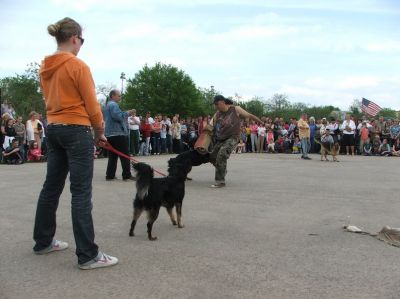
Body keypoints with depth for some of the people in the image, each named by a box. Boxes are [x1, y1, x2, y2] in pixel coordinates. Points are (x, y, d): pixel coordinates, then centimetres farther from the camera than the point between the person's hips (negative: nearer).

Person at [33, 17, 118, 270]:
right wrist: (100, 132, 3)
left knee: (51, 187, 17)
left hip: (53, 129, 8)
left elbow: (53, 100, 14)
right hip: (76, 130, -8)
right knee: (81, 193, -7)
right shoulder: (78, 65, -12)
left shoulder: (46, 67, 11)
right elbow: (91, 104, -12)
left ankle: (43, 241, 30)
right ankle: (88, 255, -3)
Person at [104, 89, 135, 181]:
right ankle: (127, 175, -6)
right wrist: (127, 113, -13)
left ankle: (110, 175, 7)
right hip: (118, 133, -10)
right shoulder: (113, 105, -12)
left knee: (112, 156, 9)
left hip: (110, 134, 10)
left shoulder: (108, 105, 21)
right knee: (125, 155, -6)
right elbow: (118, 116, -25)